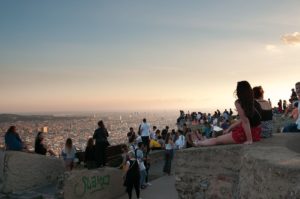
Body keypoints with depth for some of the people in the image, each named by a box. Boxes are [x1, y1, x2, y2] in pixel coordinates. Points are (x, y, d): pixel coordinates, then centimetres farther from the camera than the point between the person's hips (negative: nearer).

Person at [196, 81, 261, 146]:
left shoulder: (238, 103, -16)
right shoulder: (250, 102, 7)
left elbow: (245, 121, -20)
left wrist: (249, 140, -18)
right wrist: (229, 129, 22)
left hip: (245, 133, -9)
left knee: (216, 140, 4)